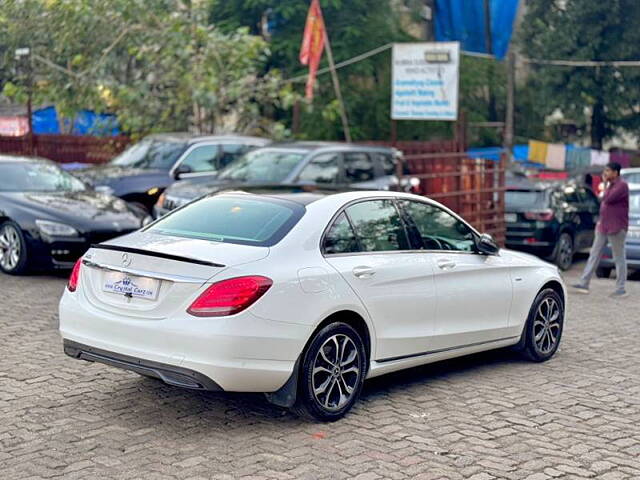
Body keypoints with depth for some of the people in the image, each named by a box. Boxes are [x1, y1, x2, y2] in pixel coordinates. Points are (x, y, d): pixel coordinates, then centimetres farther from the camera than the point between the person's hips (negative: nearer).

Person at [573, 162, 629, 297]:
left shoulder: (622, 185, -13)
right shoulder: (611, 185, 17)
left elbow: (607, 199, -23)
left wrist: (605, 183, -11)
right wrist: (600, 221, 17)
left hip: (616, 228, -9)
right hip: (603, 227, 9)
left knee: (619, 258, -1)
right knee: (594, 254, 6)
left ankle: (621, 289, 6)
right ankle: (584, 284, 7)